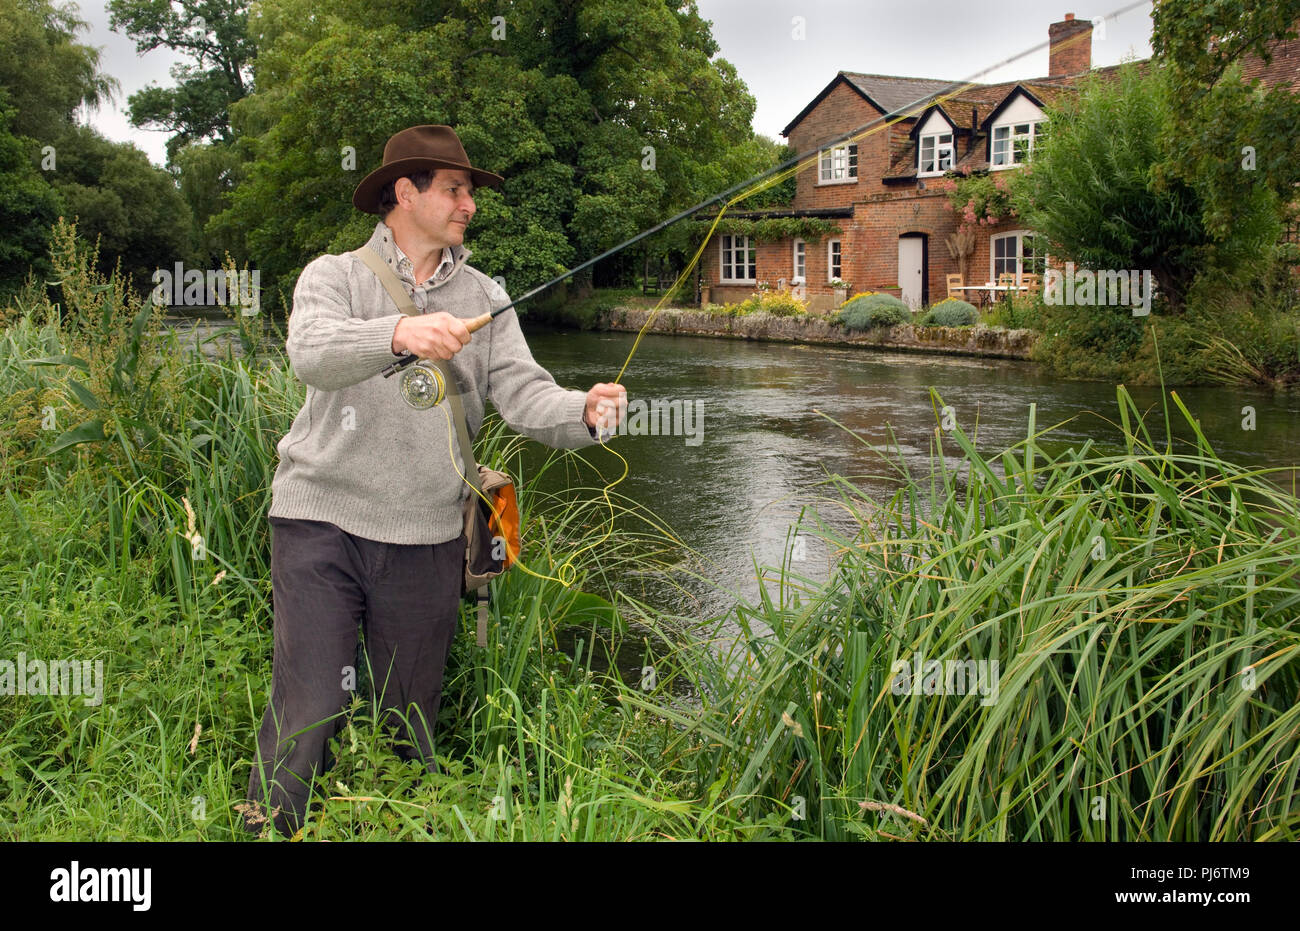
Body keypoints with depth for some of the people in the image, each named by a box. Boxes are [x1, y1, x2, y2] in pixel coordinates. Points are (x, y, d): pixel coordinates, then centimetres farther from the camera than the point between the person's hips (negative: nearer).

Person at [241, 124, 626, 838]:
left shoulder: (483, 298, 10)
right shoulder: (335, 276, 1)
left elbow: (523, 392, -2)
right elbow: (312, 352, -20)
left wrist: (584, 413, -23)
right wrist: (398, 333, -39)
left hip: (426, 537, 3)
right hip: (322, 519, -3)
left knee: (412, 718, 12)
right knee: (306, 710, -7)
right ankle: (265, 828, 12)